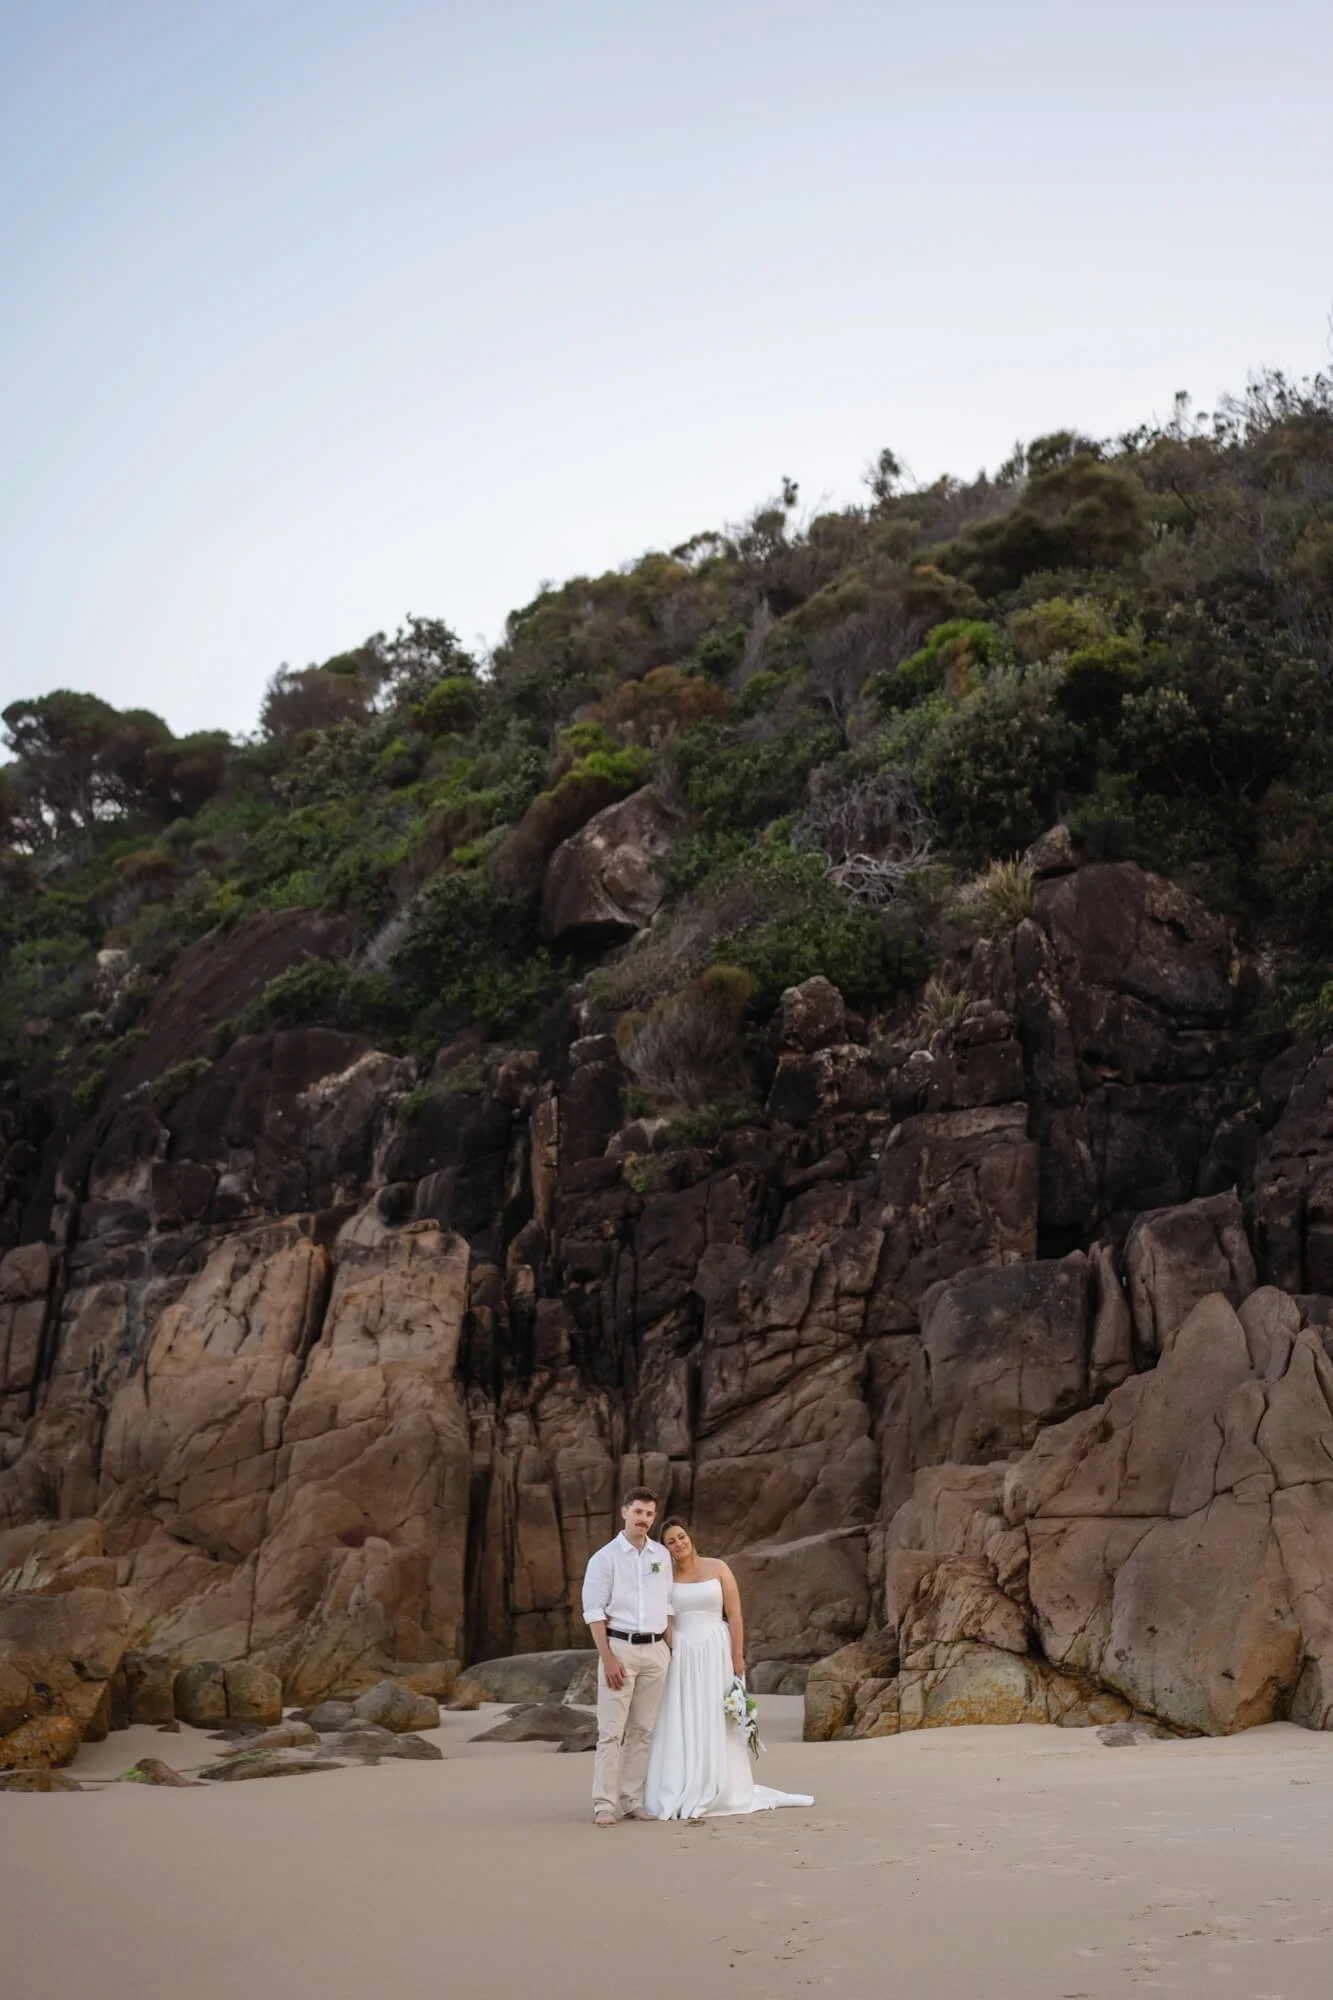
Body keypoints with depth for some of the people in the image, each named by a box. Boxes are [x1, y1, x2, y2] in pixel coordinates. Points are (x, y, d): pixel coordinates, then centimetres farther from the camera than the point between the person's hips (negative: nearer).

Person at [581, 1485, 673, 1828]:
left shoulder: (661, 1555, 9)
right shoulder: (605, 1557, -5)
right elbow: (594, 1612, -8)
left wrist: (670, 1650, 11)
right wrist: (607, 1658, -14)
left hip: (655, 1650, 4)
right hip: (620, 1647, -4)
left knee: (643, 1730, 6)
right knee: (611, 1730, -5)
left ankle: (632, 1800, 11)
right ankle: (605, 1804, -2)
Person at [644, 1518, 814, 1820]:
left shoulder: (717, 1568, 0)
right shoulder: (665, 1576, 2)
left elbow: (734, 1614, -1)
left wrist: (738, 1655, -8)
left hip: (716, 1652, 0)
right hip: (680, 1656, 0)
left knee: (717, 1723, 3)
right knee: (681, 1725, 0)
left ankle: (721, 1793, 13)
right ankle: (680, 1796, 7)